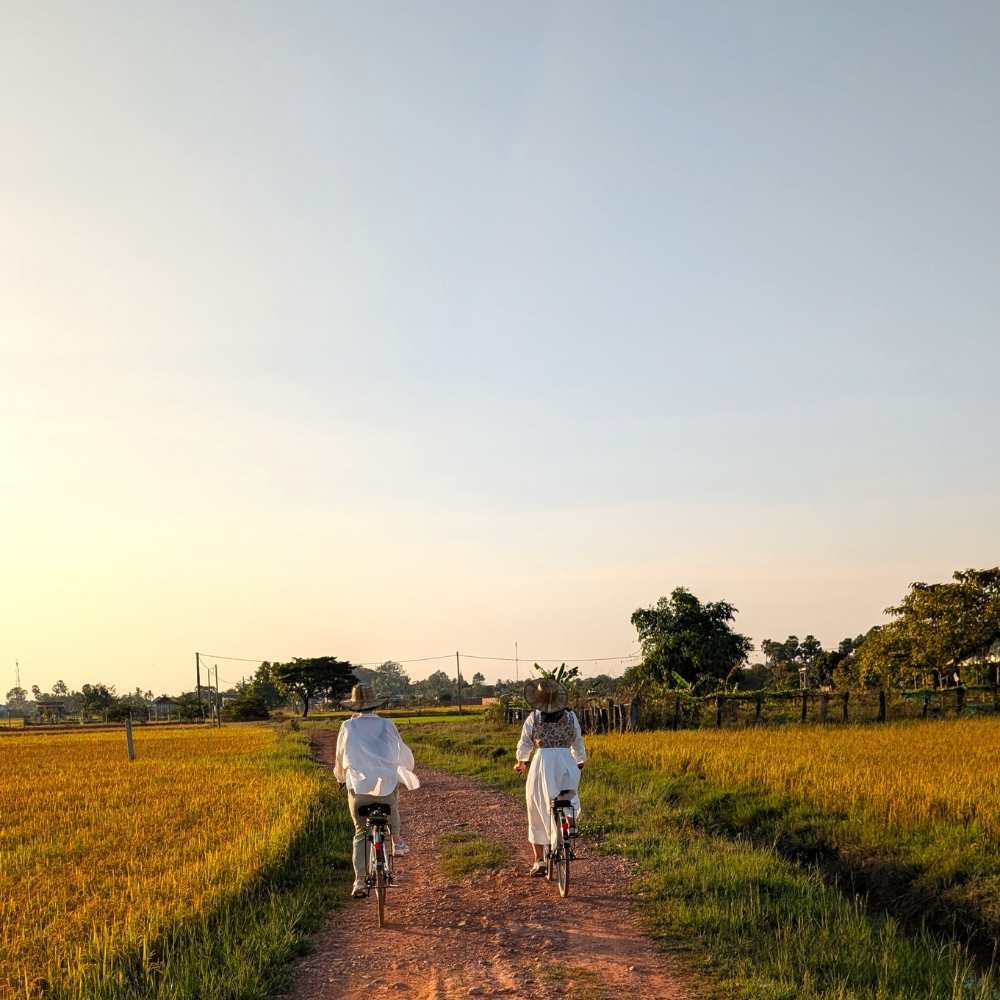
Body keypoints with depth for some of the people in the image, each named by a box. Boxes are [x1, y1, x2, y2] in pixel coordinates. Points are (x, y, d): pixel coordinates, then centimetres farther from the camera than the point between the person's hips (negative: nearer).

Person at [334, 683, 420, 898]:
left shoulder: (347, 727, 5)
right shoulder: (387, 725, 4)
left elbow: (340, 757, 16)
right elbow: (403, 754, 13)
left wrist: (342, 778, 36)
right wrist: (407, 772, 34)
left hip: (358, 787, 0)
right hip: (386, 784, 0)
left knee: (361, 833, 12)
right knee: (392, 804, 36)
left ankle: (360, 880, -1)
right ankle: (396, 842, 28)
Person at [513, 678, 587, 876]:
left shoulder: (533, 718, -1)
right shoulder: (571, 717, 4)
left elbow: (524, 744, 6)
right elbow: (578, 743, 12)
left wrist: (521, 762, 25)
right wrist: (580, 763, 30)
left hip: (542, 764, -1)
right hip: (566, 765, 1)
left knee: (538, 814, 10)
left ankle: (539, 861, 10)